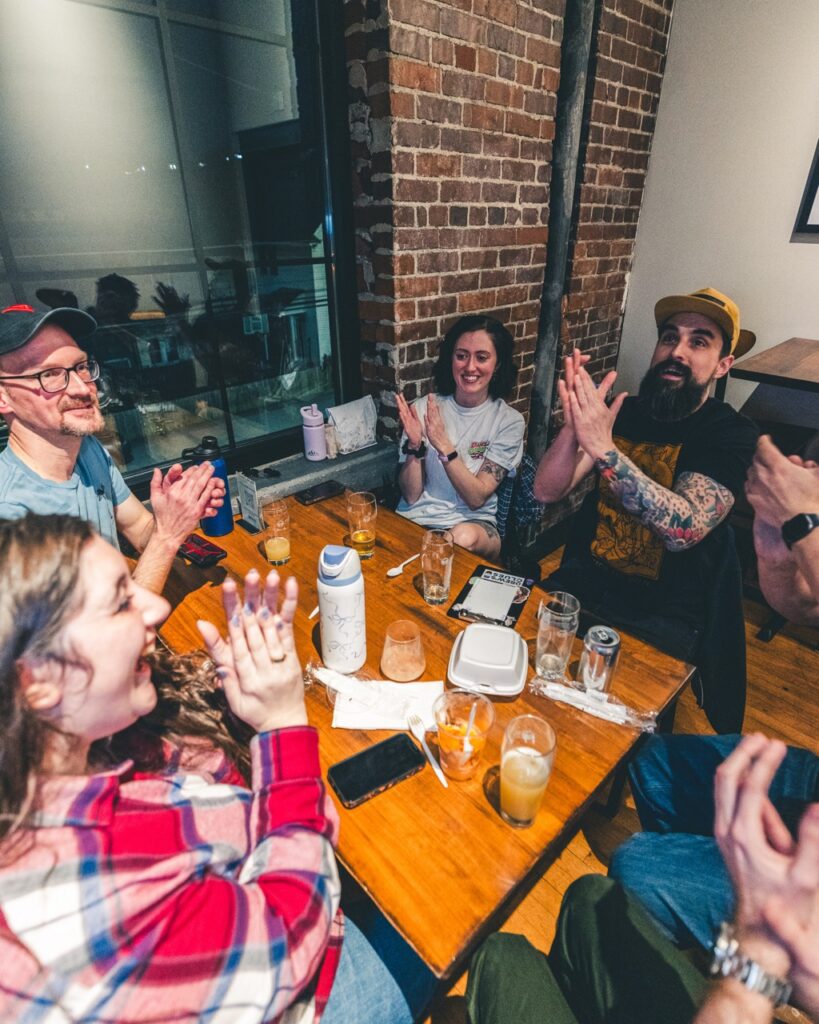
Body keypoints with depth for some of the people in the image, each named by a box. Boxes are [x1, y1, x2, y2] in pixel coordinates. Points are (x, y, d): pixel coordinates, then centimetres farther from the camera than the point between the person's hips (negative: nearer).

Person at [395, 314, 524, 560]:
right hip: (415, 518, 1)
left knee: (465, 538, -35)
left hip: (473, 522, 0)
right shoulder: (424, 408, -1)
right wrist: (414, 445, -19)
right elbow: (410, 495, -3)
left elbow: (476, 498, -10)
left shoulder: (509, 421, -3)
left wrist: (443, 444, -20)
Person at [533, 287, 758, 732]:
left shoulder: (731, 434, -8)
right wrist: (572, 428, -25)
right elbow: (546, 491, -8)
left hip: (666, 612, -3)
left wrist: (604, 449, -33)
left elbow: (684, 528, -26)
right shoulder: (622, 412, 2)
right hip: (587, 579, 4)